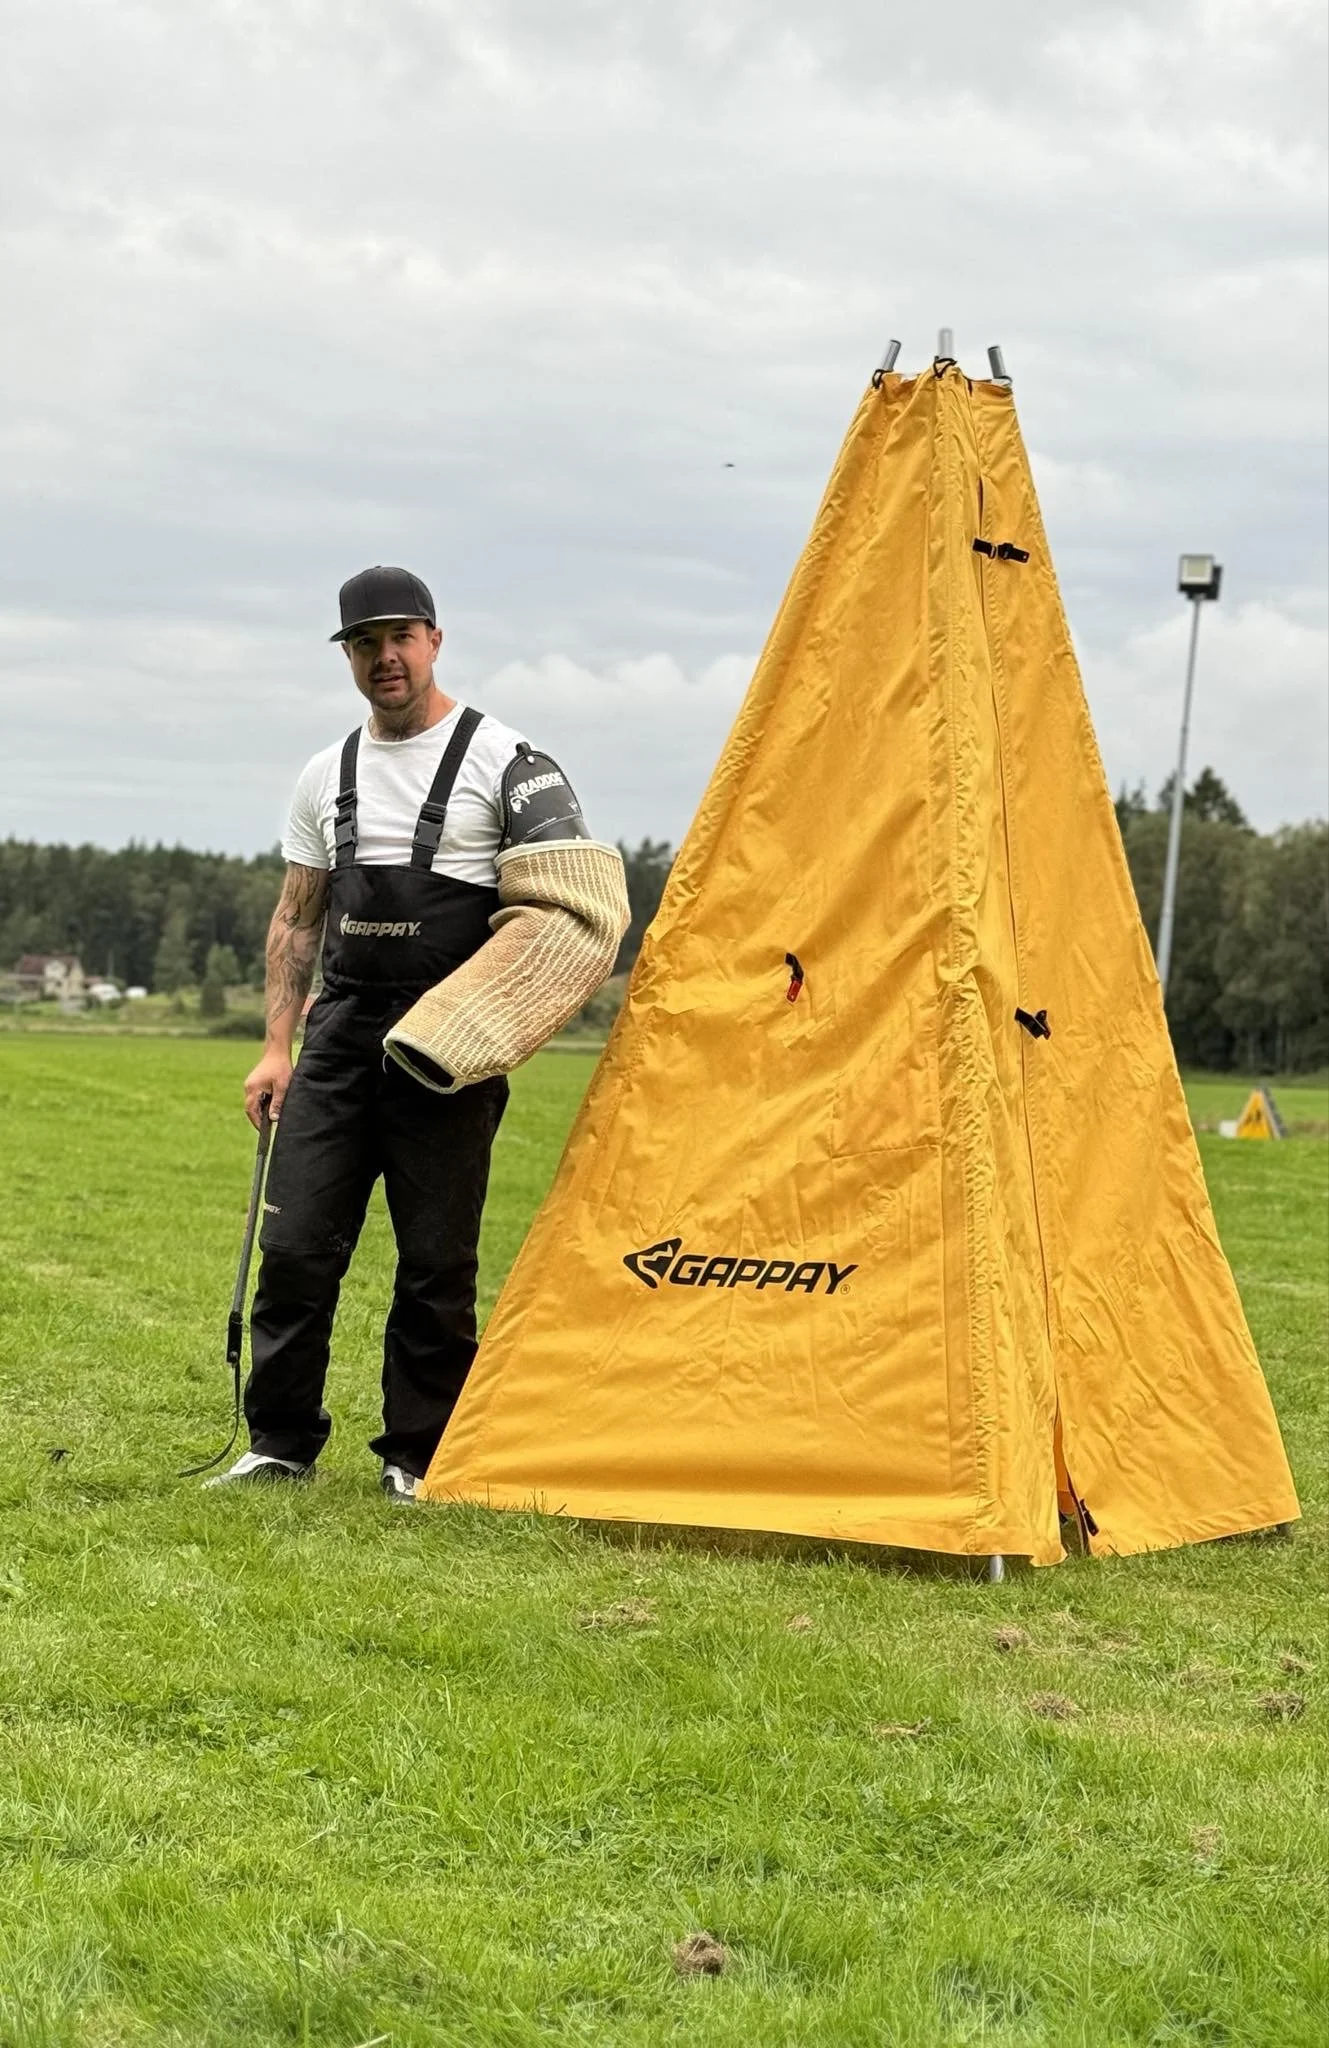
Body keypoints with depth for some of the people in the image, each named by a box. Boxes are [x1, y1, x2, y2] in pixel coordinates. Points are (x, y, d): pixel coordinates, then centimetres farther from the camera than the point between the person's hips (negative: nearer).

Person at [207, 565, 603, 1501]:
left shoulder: (499, 758, -1)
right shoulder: (328, 774, 14)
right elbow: (296, 919, 17)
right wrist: (277, 1045, 9)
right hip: (341, 1036, 4)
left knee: (436, 1264, 1)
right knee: (297, 1245, 1)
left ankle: (418, 1459, 12)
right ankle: (279, 1445, 12)